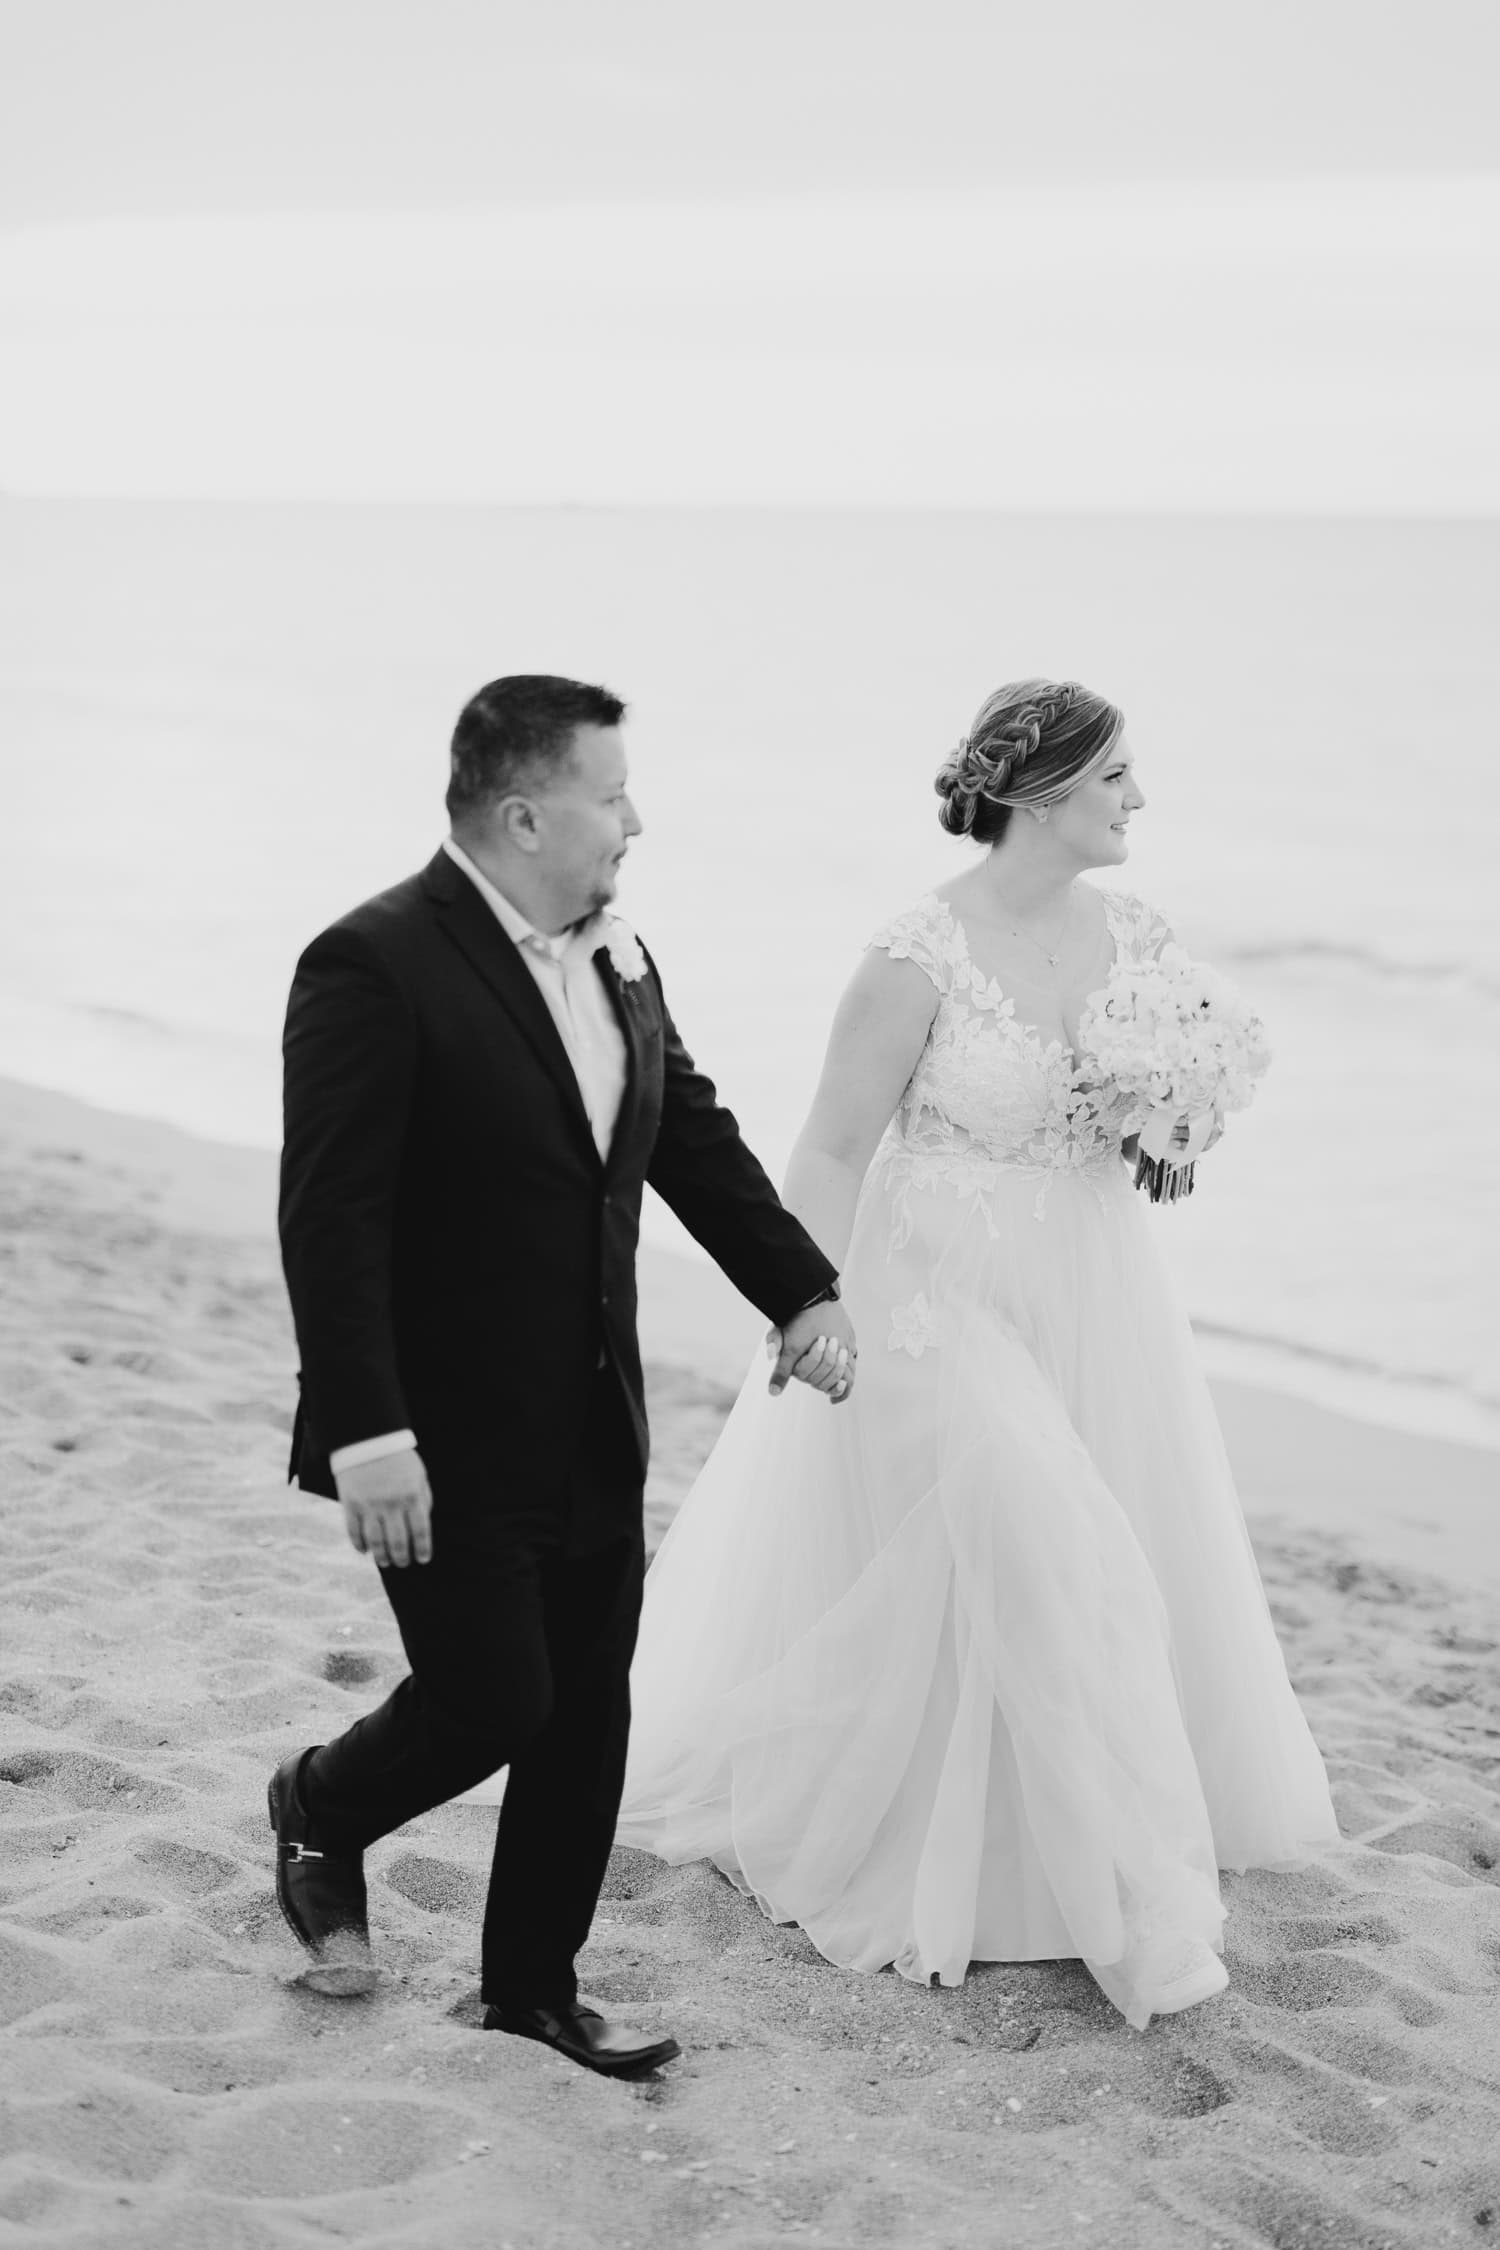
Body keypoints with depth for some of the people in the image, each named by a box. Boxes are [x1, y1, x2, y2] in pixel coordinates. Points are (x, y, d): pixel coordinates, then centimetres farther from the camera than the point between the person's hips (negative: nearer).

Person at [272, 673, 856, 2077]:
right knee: (493, 1701, -4)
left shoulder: (616, 961, 7)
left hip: (593, 1433, 8)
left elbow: (697, 1141, 16)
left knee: (587, 1714, 11)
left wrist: (805, 1289, 6)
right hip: (450, 1445, -7)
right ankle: (321, 1815, 27)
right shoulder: (375, 968, -18)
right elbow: (330, 1219, -21)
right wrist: (365, 1437, -25)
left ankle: (533, 1987, 28)